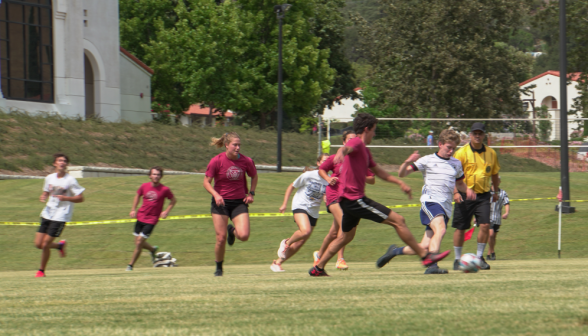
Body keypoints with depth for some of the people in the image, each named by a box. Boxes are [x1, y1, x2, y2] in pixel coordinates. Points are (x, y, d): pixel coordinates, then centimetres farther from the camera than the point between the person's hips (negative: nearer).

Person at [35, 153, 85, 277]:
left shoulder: (70, 180, -9)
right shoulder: (49, 178, 6)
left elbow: (80, 198, -7)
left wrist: (65, 198, -22)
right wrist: (43, 197, -2)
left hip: (60, 216, -6)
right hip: (47, 214, 6)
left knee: (45, 244, -9)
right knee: (38, 244, 2)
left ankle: (42, 270, 12)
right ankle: (60, 245, 30)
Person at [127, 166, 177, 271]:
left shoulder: (164, 190, -10)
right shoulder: (144, 186, -2)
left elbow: (173, 200, 7)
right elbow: (137, 196, 18)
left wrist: (167, 211, -5)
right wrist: (133, 209, 9)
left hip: (151, 220, -4)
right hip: (140, 217, 4)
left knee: (139, 242, -11)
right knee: (138, 242, 9)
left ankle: (131, 265, 3)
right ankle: (153, 249, 40)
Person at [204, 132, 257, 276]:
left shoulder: (246, 161, -5)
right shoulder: (217, 161, -11)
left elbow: (254, 176, 16)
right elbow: (206, 182, -5)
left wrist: (251, 193, 5)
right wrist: (216, 195, -21)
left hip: (239, 202, 2)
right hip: (221, 203, -2)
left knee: (244, 236, -15)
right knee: (221, 238, -6)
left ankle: (232, 230, 23)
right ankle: (219, 268, 17)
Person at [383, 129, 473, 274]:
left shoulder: (456, 164, 18)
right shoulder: (427, 160, 3)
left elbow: (459, 183, 35)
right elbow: (401, 174, 2)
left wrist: (467, 190, 12)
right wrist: (407, 163, -21)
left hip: (446, 208, 5)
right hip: (430, 201, -5)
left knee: (424, 248, 0)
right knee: (440, 229, -34)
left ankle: (395, 251, 24)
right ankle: (432, 265, -41)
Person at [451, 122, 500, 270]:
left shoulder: (491, 153, 7)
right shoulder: (462, 153, -5)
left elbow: (494, 174, 21)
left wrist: (496, 192, 24)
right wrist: (455, 192, -17)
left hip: (483, 195, 2)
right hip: (464, 195, -2)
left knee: (485, 225, -11)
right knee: (461, 228, 2)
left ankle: (480, 257, 4)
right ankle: (457, 259, 17)